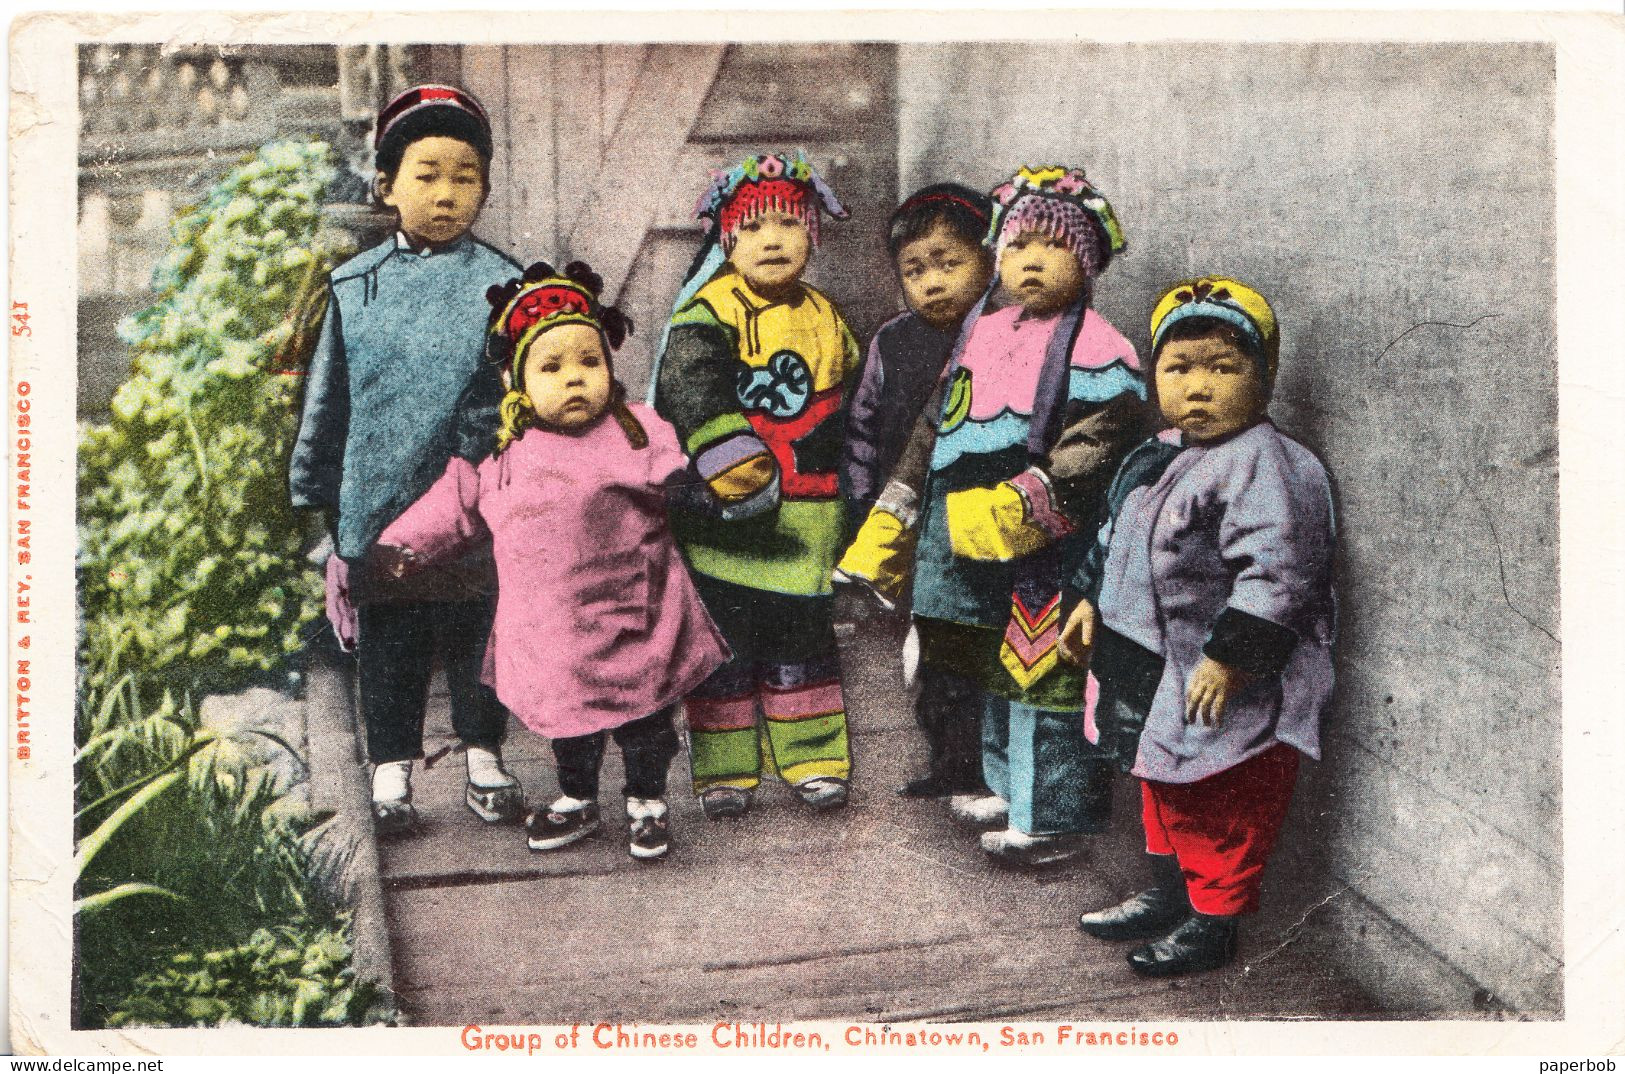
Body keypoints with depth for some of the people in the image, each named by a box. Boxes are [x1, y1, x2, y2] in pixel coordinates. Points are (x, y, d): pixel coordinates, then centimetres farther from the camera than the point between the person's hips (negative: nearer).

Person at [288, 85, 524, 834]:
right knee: (388, 647, 10)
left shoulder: (501, 286, -2)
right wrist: (322, 500, 8)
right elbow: (327, 400, 8)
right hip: (378, 510, 1)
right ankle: (391, 773, 24)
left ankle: (484, 760, 29)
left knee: (476, 638, 12)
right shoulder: (356, 287, 3)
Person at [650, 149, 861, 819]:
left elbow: (849, 409, 24)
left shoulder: (826, 319, 13)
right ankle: (723, 770, 14)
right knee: (724, 641, 3)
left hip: (805, 524, 4)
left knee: (802, 638, 11)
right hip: (724, 521, -4)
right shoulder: (710, 311, -6)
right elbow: (690, 385, -24)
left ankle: (814, 762, 22)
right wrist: (729, 453, -35)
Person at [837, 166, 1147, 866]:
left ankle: (1053, 820, 8)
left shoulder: (1097, 351, -11)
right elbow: (936, 429, 20)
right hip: (969, 542, 8)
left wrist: (1019, 507, -29)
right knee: (994, 676, 19)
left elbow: (1090, 454, -21)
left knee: (1043, 678, -3)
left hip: (1046, 554, -8)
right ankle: (1008, 789, 36)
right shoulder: (981, 331, 13)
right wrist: (890, 524, 18)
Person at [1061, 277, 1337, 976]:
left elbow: (1276, 571, -29)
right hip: (1156, 670, 10)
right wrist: (1093, 602, 17)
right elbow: (1121, 538, 21)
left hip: (1226, 685, -9)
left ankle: (1213, 920, 21)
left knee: (1225, 808, 6)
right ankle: (1169, 895, 41)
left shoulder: (1265, 465, -22)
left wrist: (1231, 657, -29)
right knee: (1165, 788, 24)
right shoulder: (1163, 456, 7)